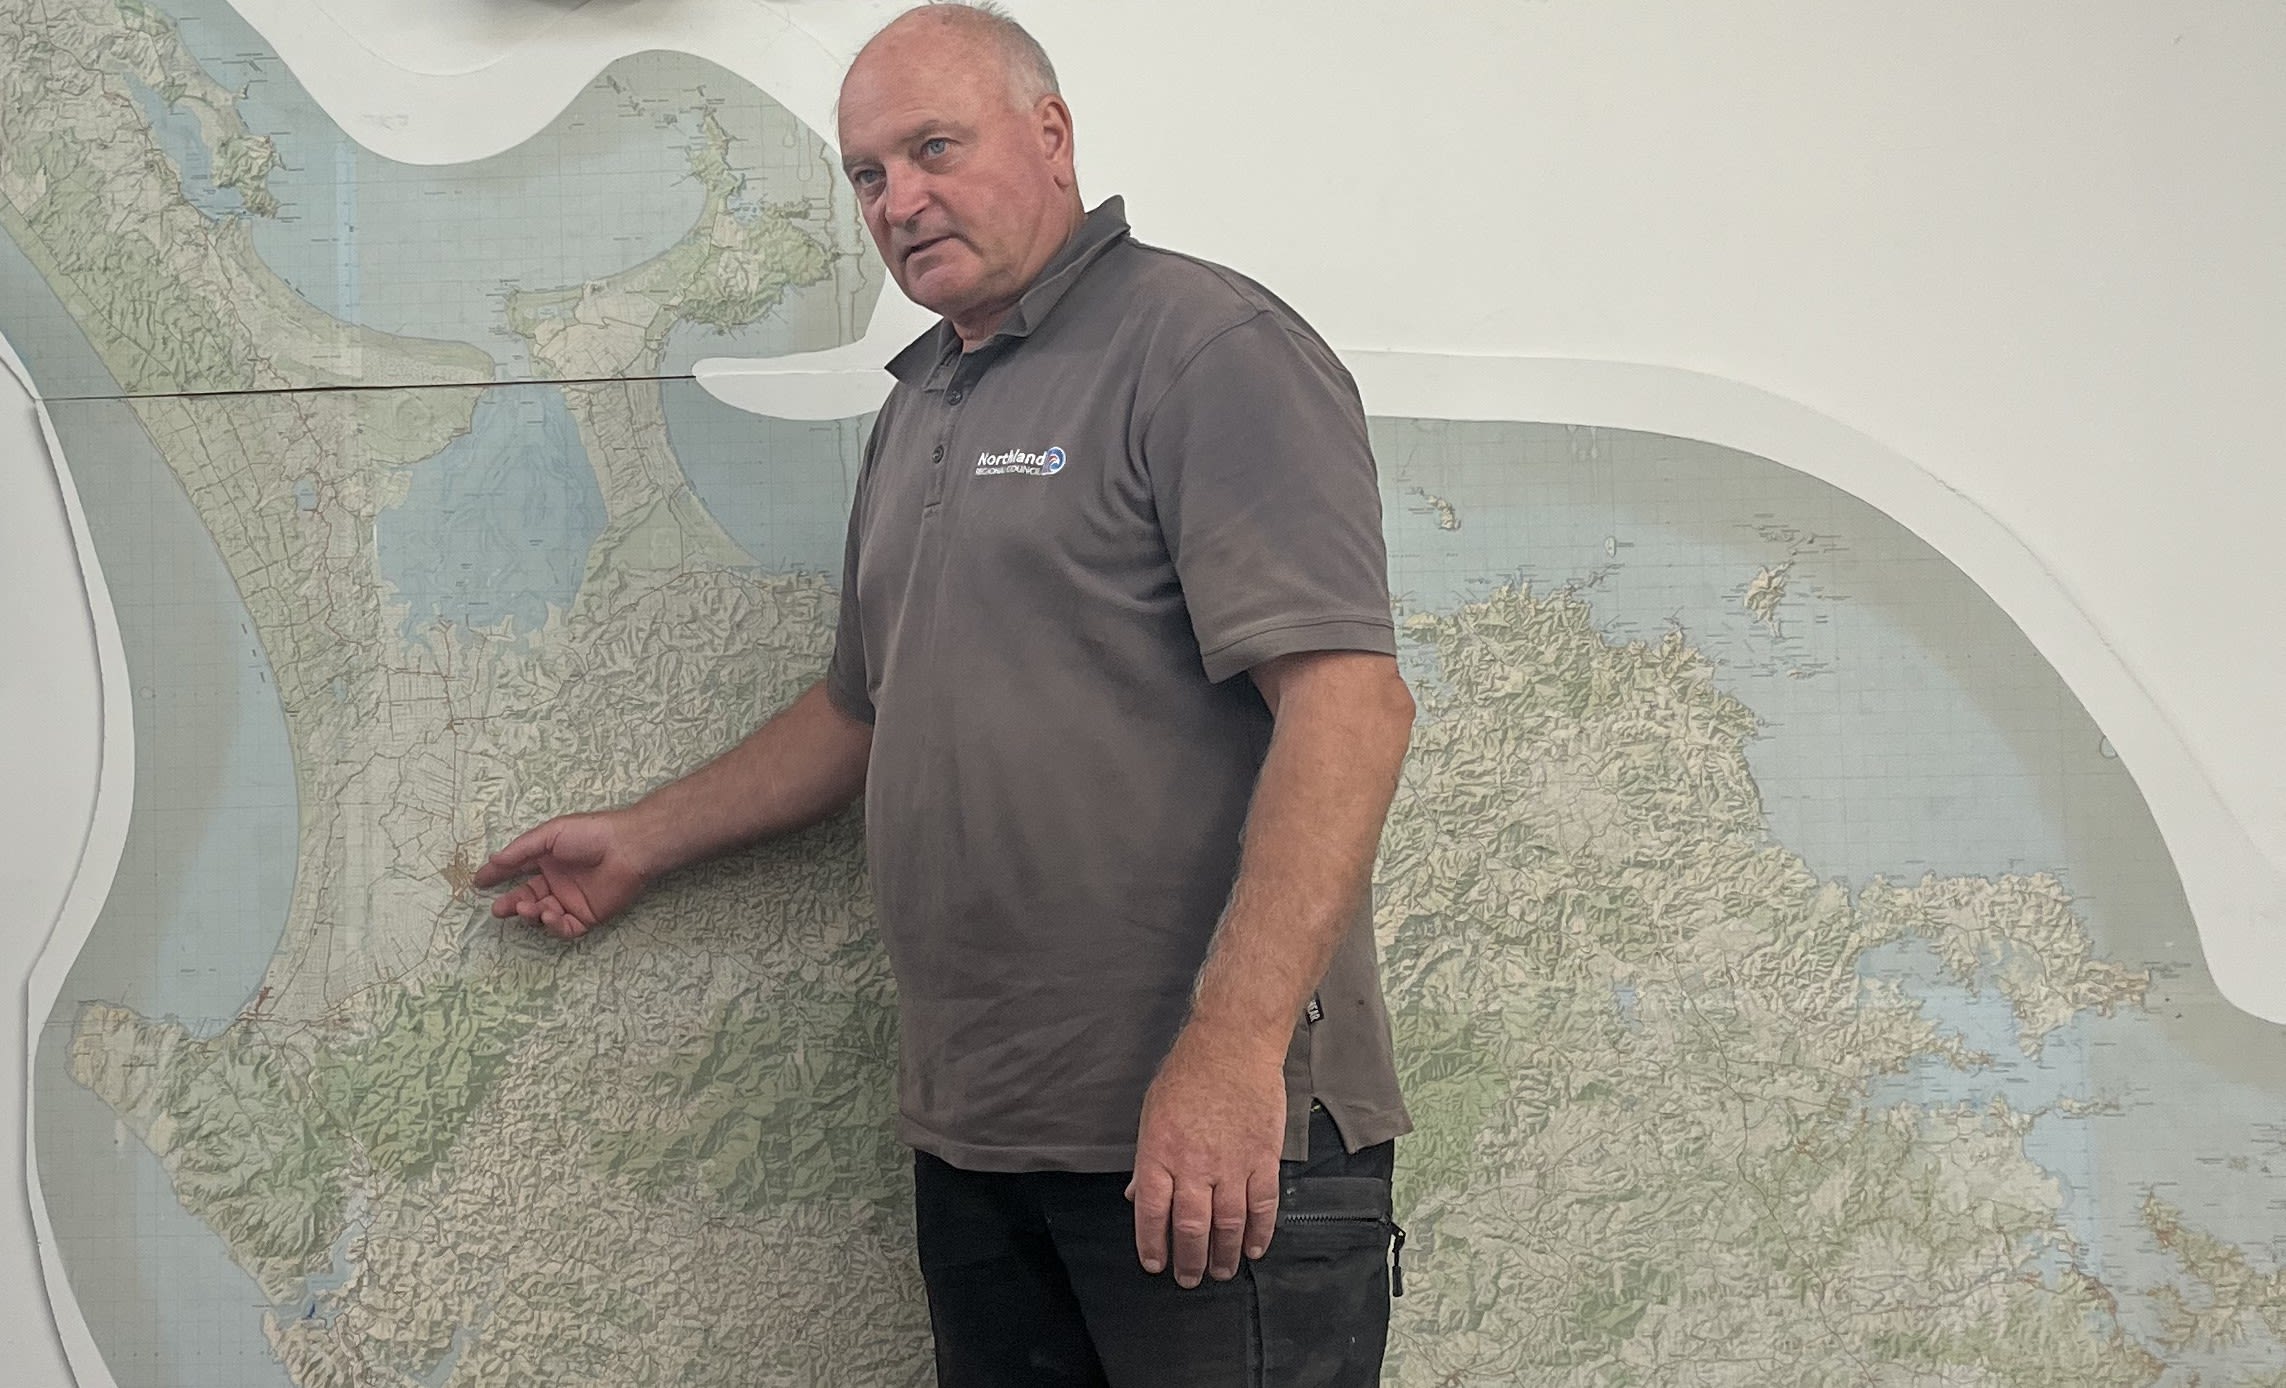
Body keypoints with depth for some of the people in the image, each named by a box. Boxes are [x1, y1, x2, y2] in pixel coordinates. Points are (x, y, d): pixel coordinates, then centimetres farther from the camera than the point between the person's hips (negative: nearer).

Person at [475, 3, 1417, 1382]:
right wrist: (641, 841, 28)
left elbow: (1348, 698, -19)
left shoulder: (1207, 349, -9)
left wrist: (1232, 1046, -27)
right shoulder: (916, 415, 19)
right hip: (976, 1135, 8)